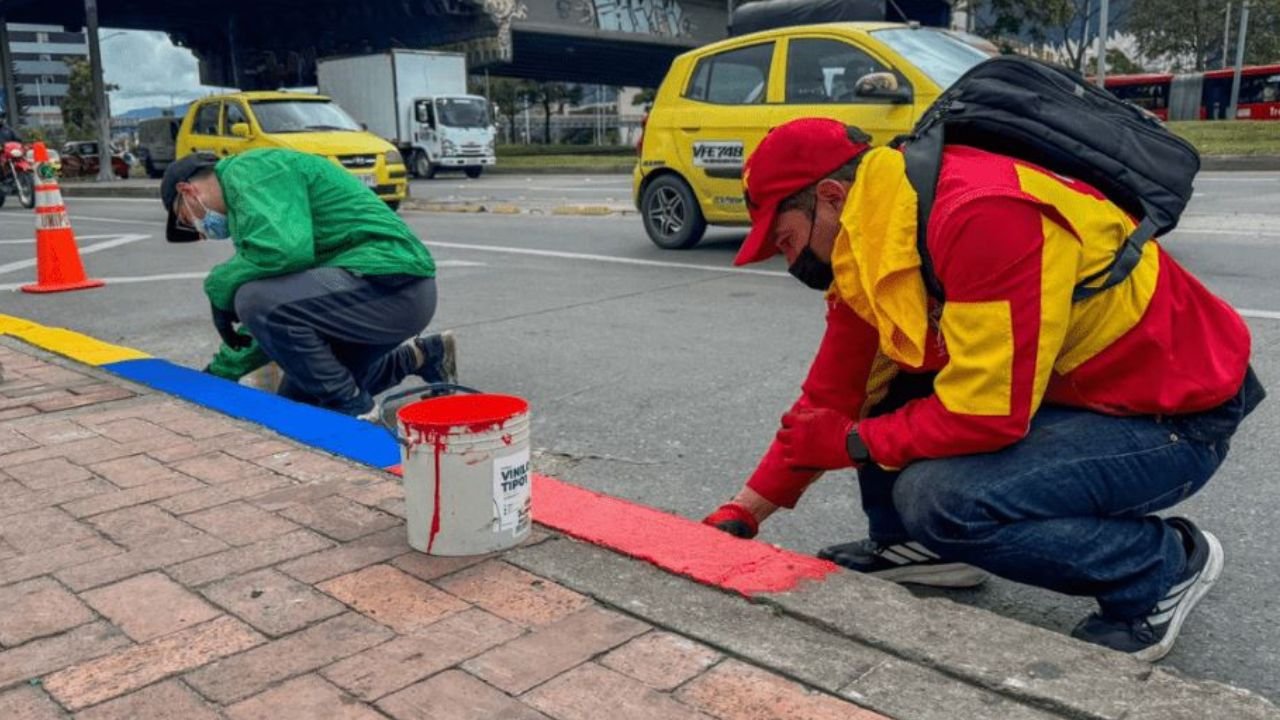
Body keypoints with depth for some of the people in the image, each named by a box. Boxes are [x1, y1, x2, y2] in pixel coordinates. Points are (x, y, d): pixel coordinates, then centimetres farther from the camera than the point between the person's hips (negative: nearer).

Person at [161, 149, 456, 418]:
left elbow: (284, 250, -27)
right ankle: (420, 357, 25)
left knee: (258, 302, -25)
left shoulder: (249, 171, -8)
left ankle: (356, 413, -10)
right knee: (297, 401, 18)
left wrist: (219, 286, -10)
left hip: (394, 284, -11)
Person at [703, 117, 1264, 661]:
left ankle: (1162, 567, -4)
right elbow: (832, 393, 4)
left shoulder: (979, 215, -29)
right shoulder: (872, 244, -1)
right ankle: (912, 543, 14)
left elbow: (987, 413, -31)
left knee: (939, 498, -28)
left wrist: (850, 442, -14)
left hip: (1174, 414, -8)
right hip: (1069, 387, 8)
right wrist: (741, 514, 3)